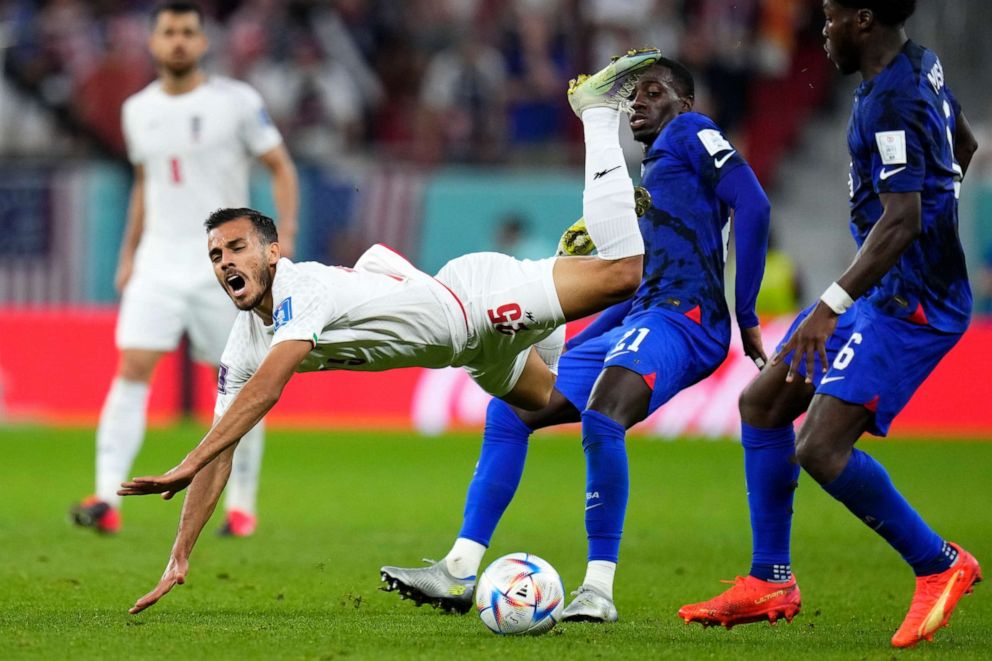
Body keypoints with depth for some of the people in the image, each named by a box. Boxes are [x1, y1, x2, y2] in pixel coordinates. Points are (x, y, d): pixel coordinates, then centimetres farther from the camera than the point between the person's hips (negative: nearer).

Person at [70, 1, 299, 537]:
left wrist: (285, 236, -13)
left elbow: (281, 168, 0)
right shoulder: (138, 110, 9)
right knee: (132, 369, -12)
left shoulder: (237, 102, -3)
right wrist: (128, 255, 18)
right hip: (158, 261, 2)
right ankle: (107, 500, -18)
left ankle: (241, 505, 14)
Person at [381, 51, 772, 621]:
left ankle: (599, 590, -31)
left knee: (600, 418, -35)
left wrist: (746, 315, -13)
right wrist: (562, 356, 28)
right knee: (508, 410, 5)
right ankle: (460, 572, 1)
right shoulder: (651, 172, 31)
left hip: (682, 317, -10)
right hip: (640, 320, 10)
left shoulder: (690, 132, 4)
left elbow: (752, 204, -10)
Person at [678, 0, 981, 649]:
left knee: (820, 449, -17)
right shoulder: (923, 64, 8)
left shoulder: (891, 102, -22)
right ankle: (770, 583, 17)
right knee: (762, 402, 12)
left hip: (907, 301, -11)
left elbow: (901, 221, -28)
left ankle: (940, 565, 0)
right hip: (882, 290, 11)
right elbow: (963, 145, 25)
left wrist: (831, 307, -32)